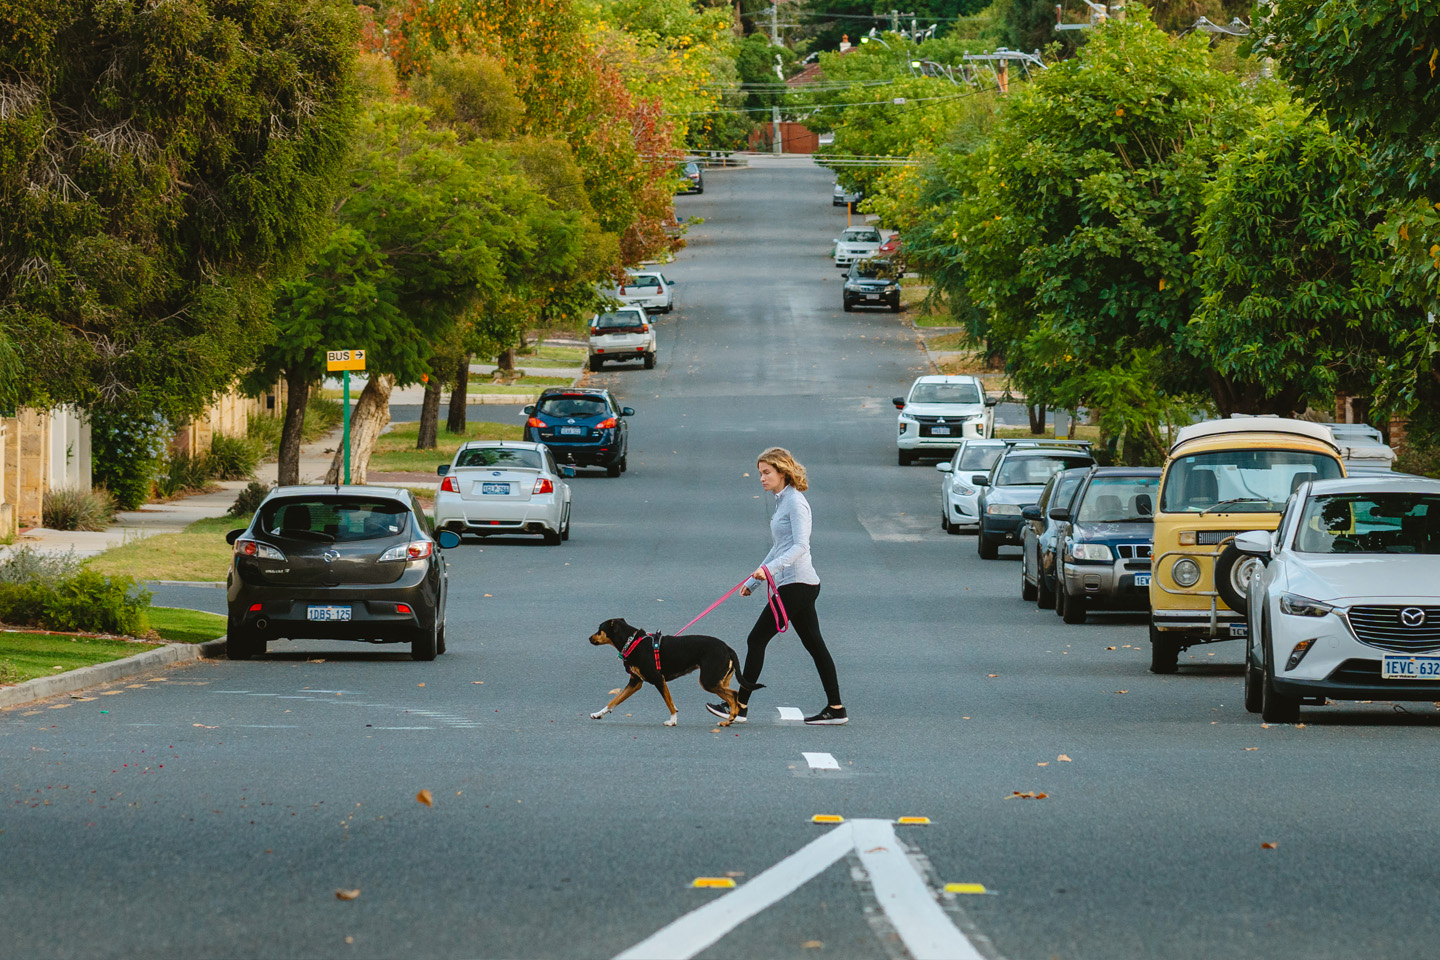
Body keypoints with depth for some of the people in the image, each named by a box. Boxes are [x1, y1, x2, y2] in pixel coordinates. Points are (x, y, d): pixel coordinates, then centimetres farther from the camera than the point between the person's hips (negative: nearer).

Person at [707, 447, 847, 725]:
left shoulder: (795, 502, -12)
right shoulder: (783, 502, 18)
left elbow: (800, 546, -22)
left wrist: (770, 568, -32)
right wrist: (753, 582, 25)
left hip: (796, 584, -10)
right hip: (799, 585, 10)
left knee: (757, 639, -7)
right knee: (814, 644, 10)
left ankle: (740, 706, -4)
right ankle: (836, 709, 11)